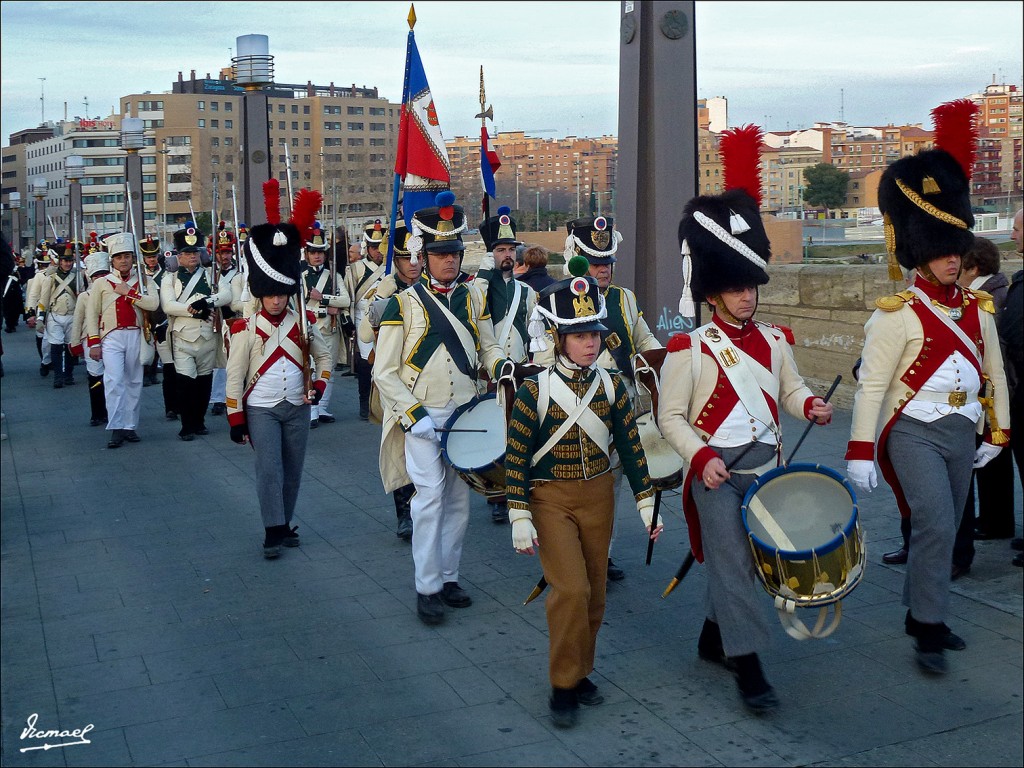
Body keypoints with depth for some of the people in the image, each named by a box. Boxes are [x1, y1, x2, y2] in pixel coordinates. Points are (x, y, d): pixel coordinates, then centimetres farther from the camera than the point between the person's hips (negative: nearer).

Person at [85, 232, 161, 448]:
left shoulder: (144, 281, 9)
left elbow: (153, 303, -9)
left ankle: (130, 426, 15)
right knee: (114, 381, -13)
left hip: (136, 336, 2)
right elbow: (92, 314, 6)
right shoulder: (101, 283, 7)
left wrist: (128, 292, -9)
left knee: (134, 382, 6)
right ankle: (116, 429, -14)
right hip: (112, 337, -2)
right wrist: (94, 344, -1)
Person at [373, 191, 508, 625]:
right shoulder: (404, 304, -5)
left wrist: (501, 366, -7)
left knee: (458, 499, 9)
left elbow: (488, 348, 17)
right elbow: (384, 372, -7)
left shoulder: (473, 297, 8)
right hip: (421, 417, -4)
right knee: (430, 496, -11)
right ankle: (427, 589, -3)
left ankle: (449, 577, 22)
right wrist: (414, 415, -15)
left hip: (466, 414, 5)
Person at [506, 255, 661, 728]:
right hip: (550, 499, -4)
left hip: (599, 497, 4)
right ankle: (563, 685, 2)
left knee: (594, 594, 10)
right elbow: (515, 459, -9)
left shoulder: (612, 386, -1)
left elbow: (631, 448, 4)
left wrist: (647, 504, 2)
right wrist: (520, 520, -11)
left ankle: (580, 673, 29)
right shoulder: (535, 391, -12)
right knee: (571, 589, -14)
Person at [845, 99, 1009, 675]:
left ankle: (920, 613, 29)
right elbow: (872, 384, -14)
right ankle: (931, 632, -8)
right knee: (935, 525, -17)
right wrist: (860, 452, -18)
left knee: (942, 531, 14)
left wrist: (997, 433, 16)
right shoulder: (897, 313, -11)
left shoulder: (978, 309, 8)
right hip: (914, 433, -7)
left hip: (961, 434, 7)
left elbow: (995, 374, 17)